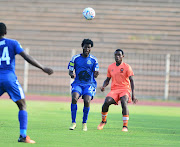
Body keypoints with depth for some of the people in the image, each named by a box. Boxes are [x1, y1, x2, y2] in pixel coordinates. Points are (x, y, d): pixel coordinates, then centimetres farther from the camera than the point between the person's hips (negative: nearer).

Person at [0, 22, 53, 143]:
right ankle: (23, 136, -6)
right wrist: (43, 68, 0)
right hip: (10, 78, -1)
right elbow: (27, 57, -4)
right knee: (22, 106, 6)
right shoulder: (13, 43, 4)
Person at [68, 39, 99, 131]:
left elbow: (95, 74, -1)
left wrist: (96, 74, -25)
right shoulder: (75, 58, 4)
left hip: (90, 84, -1)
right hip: (78, 83, 1)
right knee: (74, 98, -26)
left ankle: (84, 123, -2)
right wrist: (72, 74, -16)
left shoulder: (93, 60, 4)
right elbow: (70, 71, 7)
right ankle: (73, 122, -14)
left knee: (87, 101, -23)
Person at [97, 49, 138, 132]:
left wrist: (133, 95, -16)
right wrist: (103, 86, -3)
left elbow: (131, 81, -6)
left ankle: (125, 126, -27)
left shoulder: (127, 67, -1)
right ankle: (103, 121, 3)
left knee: (124, 102, -32)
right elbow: (107, 80, 20)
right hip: (114, 90, 3)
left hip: (125, 89, -3)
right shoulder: (111, 67, 11)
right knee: (106, 102, -24)